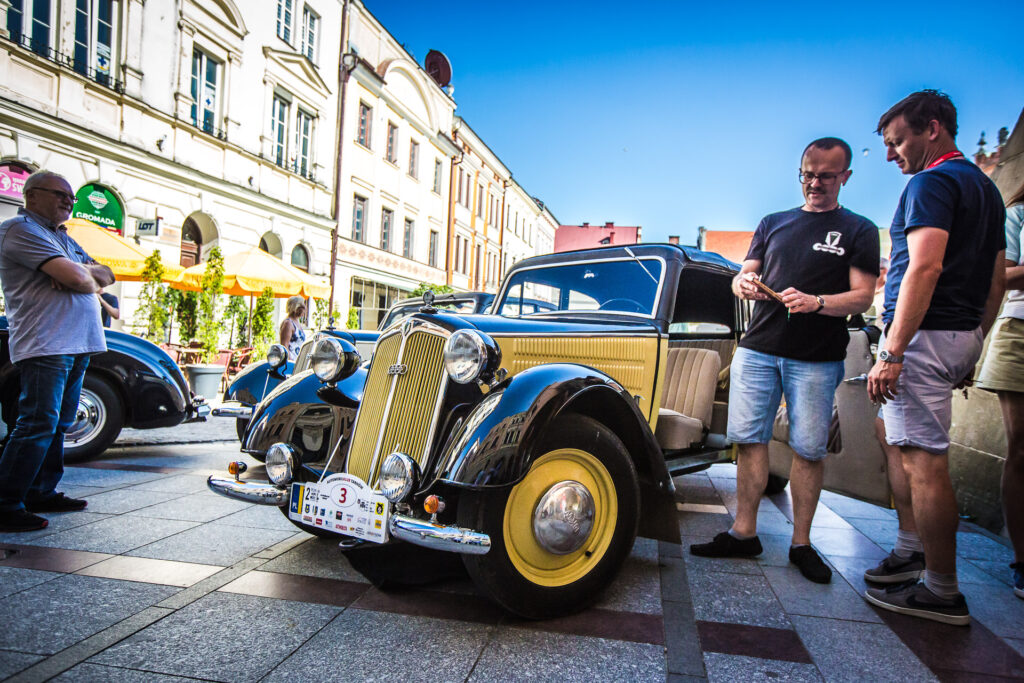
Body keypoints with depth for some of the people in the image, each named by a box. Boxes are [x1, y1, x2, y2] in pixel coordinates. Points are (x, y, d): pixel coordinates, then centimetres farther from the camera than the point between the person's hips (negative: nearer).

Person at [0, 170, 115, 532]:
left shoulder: (62, 237, 23)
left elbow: (106, 275, 16)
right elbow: (77, 279, -18)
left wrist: (76, 270, -4)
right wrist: (88, 276, 5)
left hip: (77, 345, 9)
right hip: (45, 344, -9)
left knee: (58, 424, 13)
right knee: (38, 424, -11)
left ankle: (41, 493, 22)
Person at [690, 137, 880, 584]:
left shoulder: (859, 231, 8)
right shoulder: (773, 223, 18)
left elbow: (862, 297, -1)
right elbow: (745, 274, 17)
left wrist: (815, 302, -20)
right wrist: (742, 283, -8)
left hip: (816, 359, -3)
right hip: (757, 348, 3)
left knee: (809, 449, 0)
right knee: (749, 439, 1)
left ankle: (801, 544, 12)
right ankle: (744, 533, 10)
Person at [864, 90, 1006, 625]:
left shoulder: (932, 182, -9)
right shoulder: (984, 187, 21)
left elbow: (925, 267, -22)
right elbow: (996, 281, 21)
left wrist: (892, 352, -24)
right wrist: (972, 349, 24)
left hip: (925, 334, -10)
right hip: (963, 336, 11)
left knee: (924, 460, -6)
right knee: (896, 433, 20)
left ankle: (943, 593, 1)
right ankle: (909, 546, 28)